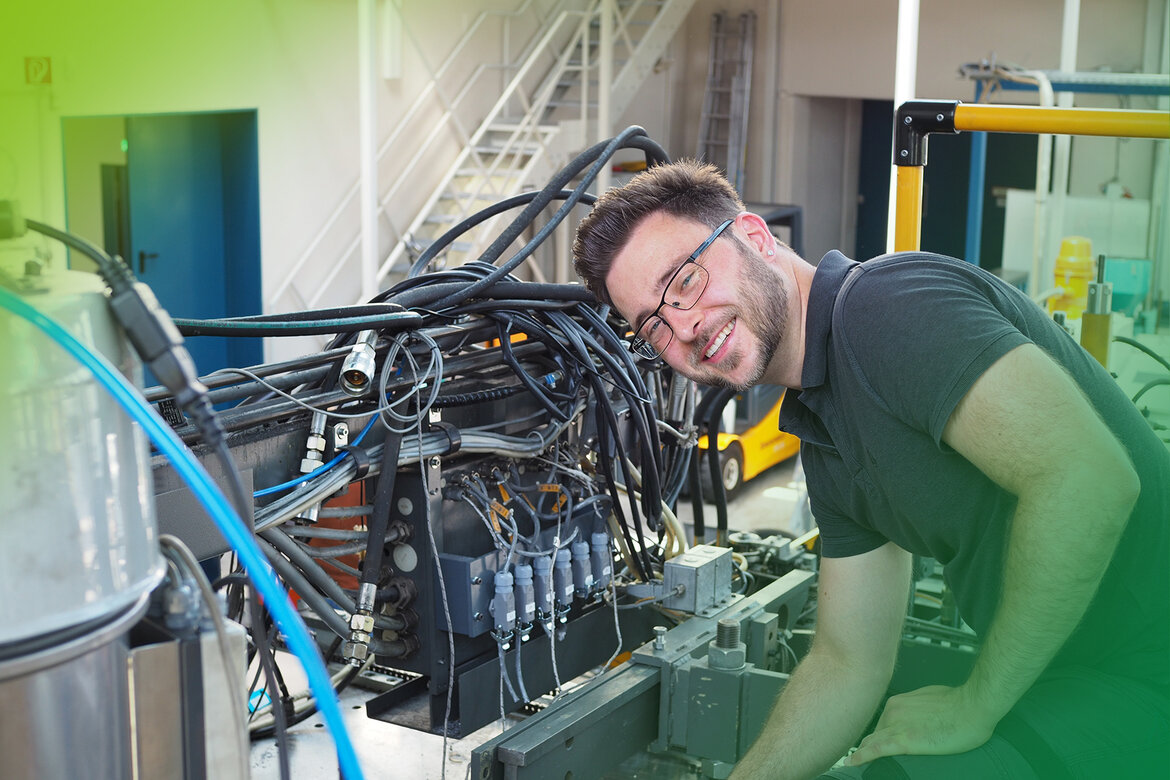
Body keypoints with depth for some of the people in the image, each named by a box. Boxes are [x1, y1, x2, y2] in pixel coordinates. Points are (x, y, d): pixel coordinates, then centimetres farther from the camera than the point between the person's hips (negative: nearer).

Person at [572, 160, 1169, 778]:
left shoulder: (886, 304, -17)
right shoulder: (825, 442, 12)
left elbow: (1090, 482, -28)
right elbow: (848, 665, 17)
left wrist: (977, 706, -17)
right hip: (1068, 674, 8)